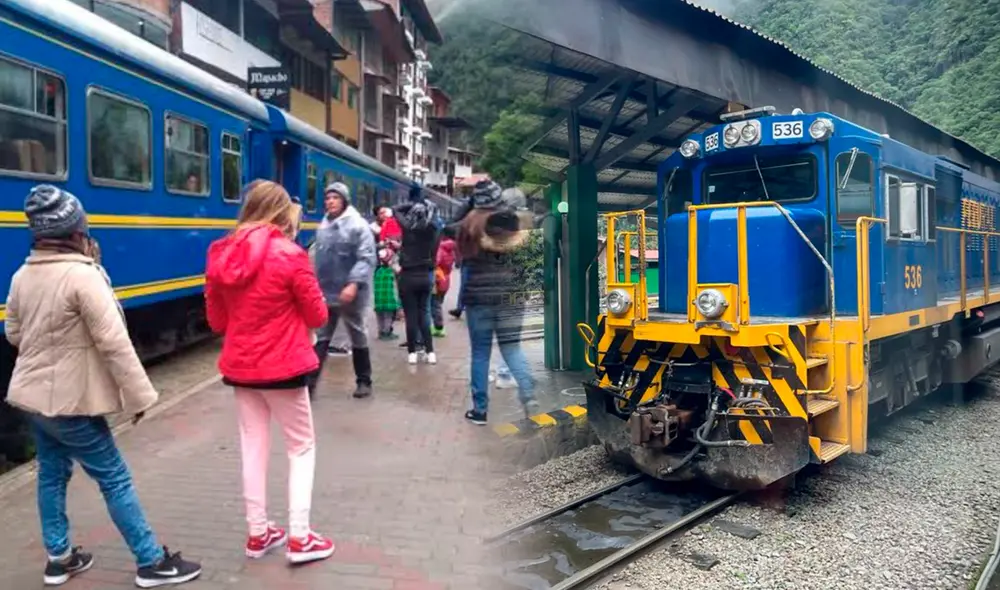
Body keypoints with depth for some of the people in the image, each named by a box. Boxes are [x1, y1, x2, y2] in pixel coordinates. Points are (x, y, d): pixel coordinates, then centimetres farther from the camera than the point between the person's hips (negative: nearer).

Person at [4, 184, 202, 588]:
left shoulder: (22, 276, 4)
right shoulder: (83, 275, -20)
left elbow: (14, 334, 15)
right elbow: (114, 343, -22)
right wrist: (139, 395, -18)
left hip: (31, 394, 8)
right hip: (68, 400, -8)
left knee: (52, 472, 18)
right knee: (114, 478, -1)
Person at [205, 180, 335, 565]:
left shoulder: (221, 255, 1)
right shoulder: (289, 254, -15)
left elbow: (217, 321, 9)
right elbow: (318, 316, -7)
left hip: (239, 367, 5)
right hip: (283, 366, -5)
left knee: (253, 447, 15)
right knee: (301, 446, 10)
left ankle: (258, 533, 25)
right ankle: (299, 538, 9)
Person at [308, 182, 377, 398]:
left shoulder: (358, 225, -11)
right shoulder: (323, 227, 8)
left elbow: (366, 259, -18)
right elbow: (319, 259, 14)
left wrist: (354, 284, -27)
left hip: (349, 294, -5)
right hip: (325, 293, 5)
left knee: (358, 338, 10)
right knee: (321, 339, 5)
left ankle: (364, 382, 25)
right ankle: (310, 381, 7)